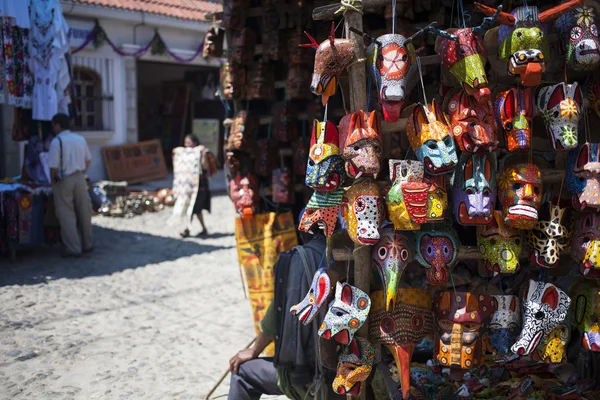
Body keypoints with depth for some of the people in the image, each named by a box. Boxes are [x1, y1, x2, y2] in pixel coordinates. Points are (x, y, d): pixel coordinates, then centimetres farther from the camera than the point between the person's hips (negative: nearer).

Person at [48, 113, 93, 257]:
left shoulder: (56, 142, -14)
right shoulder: (80, 139, 5)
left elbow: (54, 167, -16)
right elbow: (88, 160, 11)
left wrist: (53, 182, -1)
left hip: (63, 181, -5)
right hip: (80, 178, 5)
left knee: (67, 216, 2)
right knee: (84, 213, 14)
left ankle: (73, 248, 3)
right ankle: (87, 244, 24)